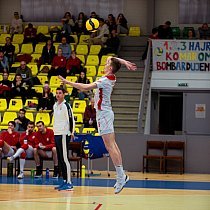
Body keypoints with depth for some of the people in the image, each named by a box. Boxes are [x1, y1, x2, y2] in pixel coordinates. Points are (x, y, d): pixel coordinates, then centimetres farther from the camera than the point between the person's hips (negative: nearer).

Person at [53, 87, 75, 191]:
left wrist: (71, 132, -19)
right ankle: (64, 181, 14)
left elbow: (71, 119, -14)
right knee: (60, 159, 9)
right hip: (56, 134, 9)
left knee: (64, 158, -11)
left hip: (64, 134, -9)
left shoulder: (66, 105, -10)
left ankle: (69, 183, -12)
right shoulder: (55, 105, 15)